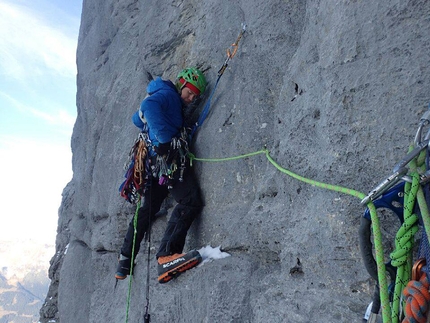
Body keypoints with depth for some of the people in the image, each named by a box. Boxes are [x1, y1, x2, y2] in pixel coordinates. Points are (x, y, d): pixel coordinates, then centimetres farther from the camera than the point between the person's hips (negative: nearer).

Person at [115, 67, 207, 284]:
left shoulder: (173, 102, 29)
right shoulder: (168, 94, 0)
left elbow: (137, 119, 41)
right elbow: (148, 106, -23)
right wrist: (166, 137, -26)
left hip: (152, 160, 10)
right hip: (167, 157, -10)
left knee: (149, 209, 18)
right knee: (190, 201, -22)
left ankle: (125, 262, 25)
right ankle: (167, 254, -38)